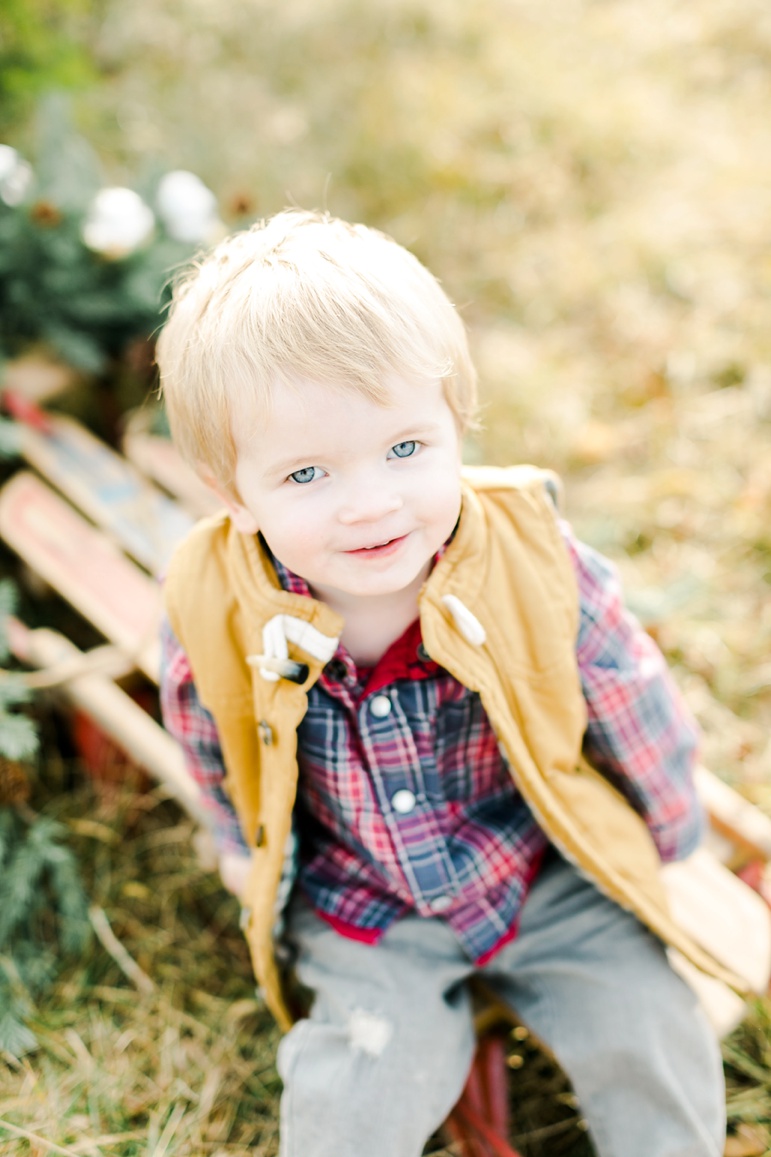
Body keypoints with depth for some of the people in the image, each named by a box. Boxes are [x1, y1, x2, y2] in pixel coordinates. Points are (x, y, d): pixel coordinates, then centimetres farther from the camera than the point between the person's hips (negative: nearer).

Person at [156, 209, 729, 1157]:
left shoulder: (534, 567, -26)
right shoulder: (211, 623, -24)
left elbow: (630, 704, -7)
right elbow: (211, 747, 1)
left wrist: (670, 833, 10)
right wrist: (248, 848, 20)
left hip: (547, 867, 0)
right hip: (361, 909, 1)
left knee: (655, 1048, -4)